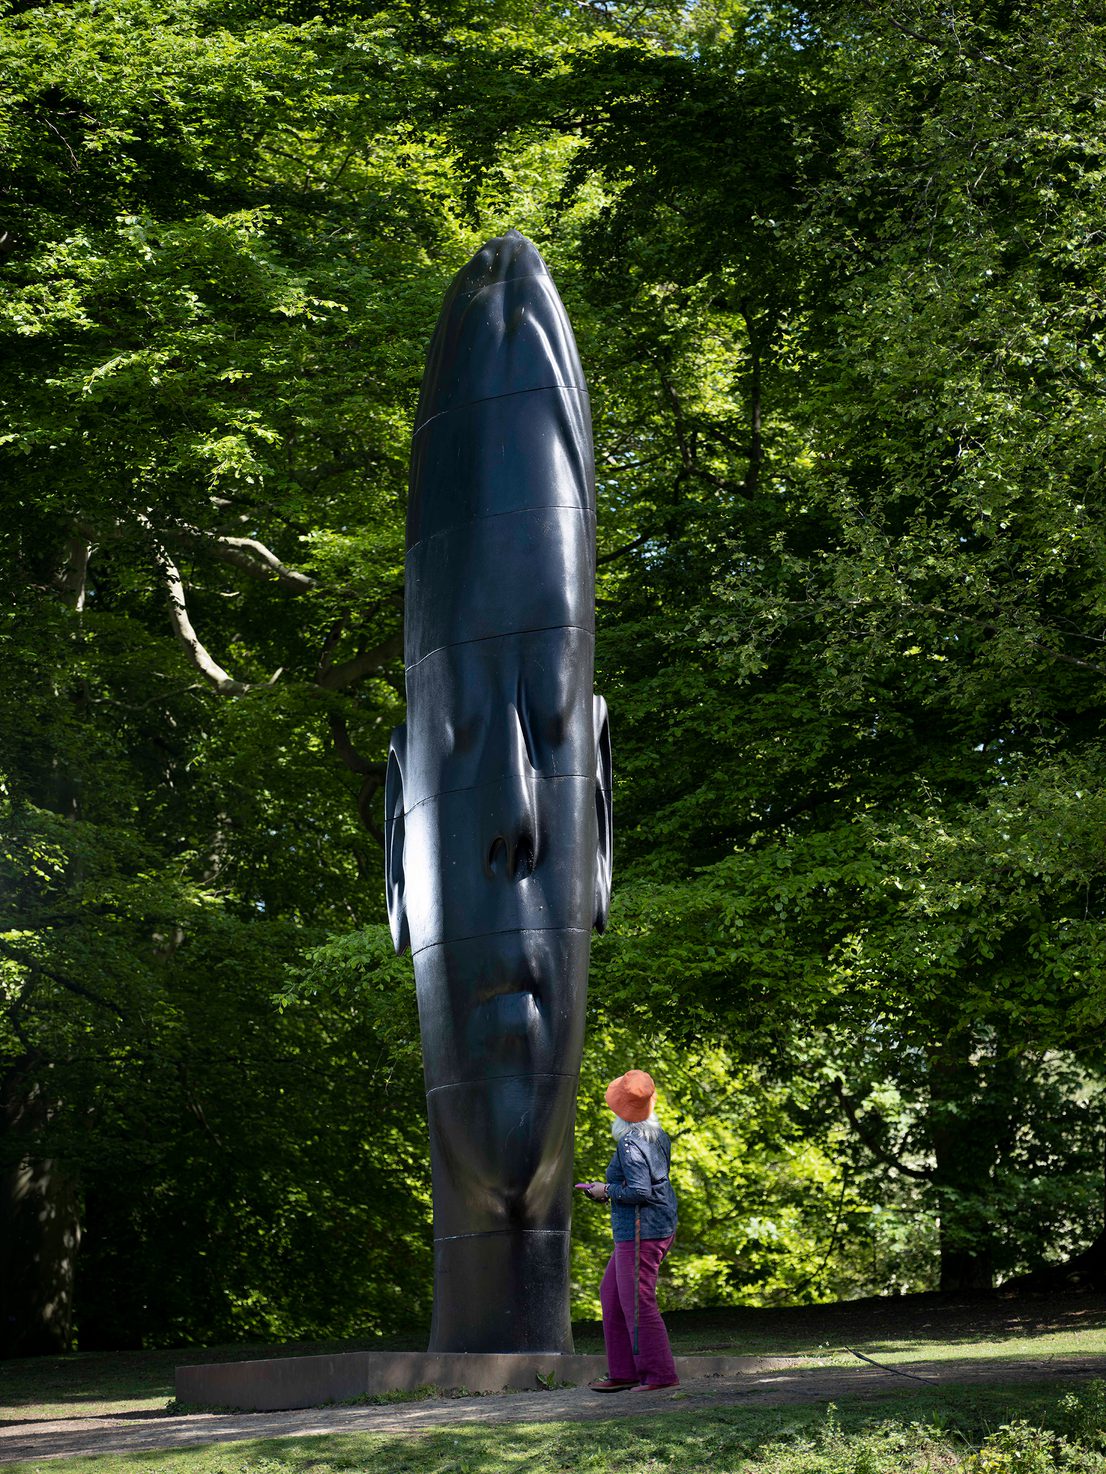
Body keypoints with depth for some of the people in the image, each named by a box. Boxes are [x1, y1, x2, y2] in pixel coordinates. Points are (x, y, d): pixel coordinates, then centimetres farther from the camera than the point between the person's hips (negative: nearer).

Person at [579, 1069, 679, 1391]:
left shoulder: (630, 1142, -18)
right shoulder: (659, 1136, 9)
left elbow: (640, 1191, -23)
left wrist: (607, 1190, -9)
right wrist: (611, 1189, 18)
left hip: (640, 1231, -10)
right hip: (662, 1225, 10)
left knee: (637, 1303, -5)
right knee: (612, 1293, 15)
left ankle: (661, 1374, -1)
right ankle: (623, 1373, 16)